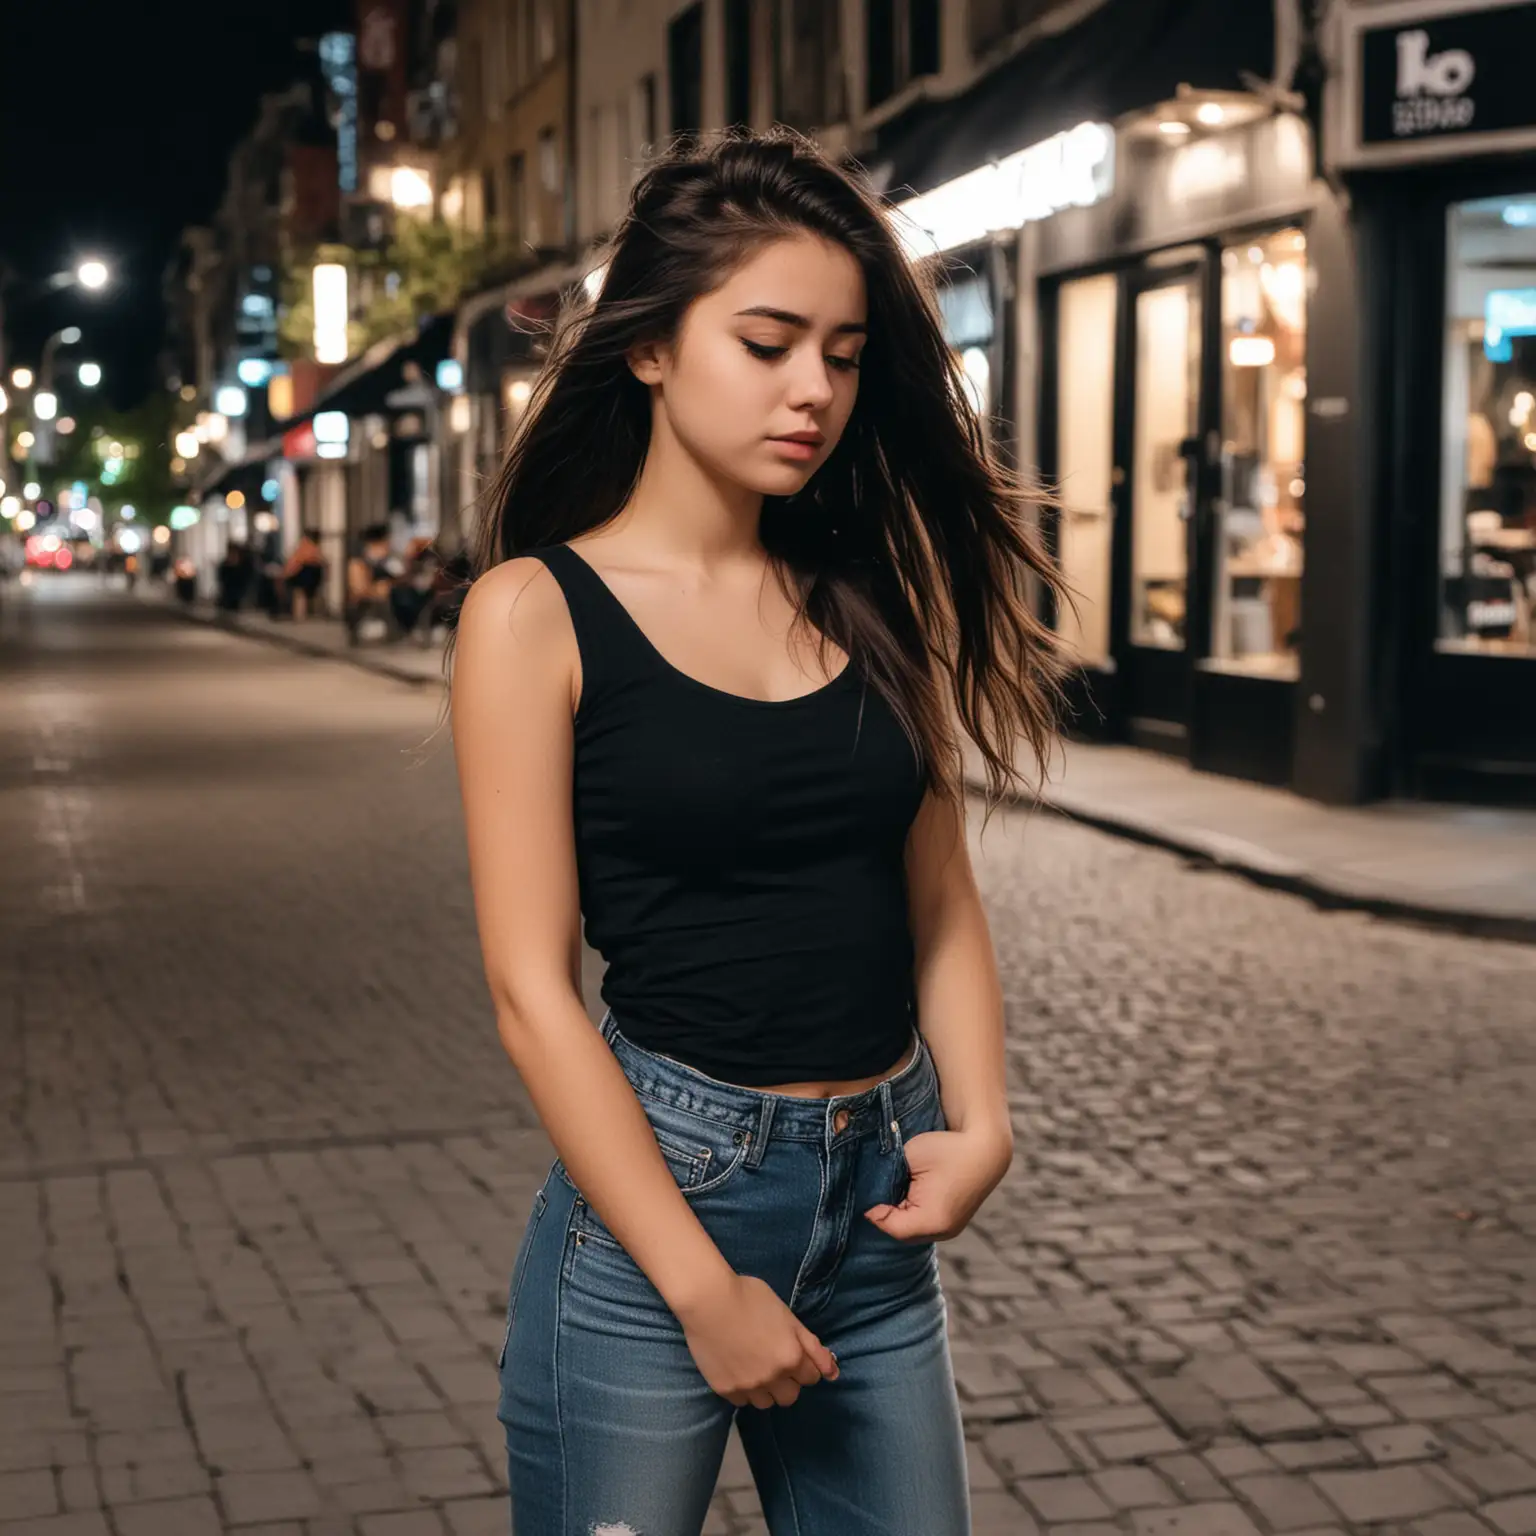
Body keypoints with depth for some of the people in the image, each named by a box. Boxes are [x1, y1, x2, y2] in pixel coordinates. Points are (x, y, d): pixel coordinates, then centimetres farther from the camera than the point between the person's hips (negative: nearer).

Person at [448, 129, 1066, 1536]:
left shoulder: (870, 598, 6)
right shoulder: (538, 612, -7)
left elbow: (939, 896, 10)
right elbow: (533, 985, -11)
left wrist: (980, 1119, -7)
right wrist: (704, 1289, -14)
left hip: (884, 1214, 4)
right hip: (653, 1200, -4)